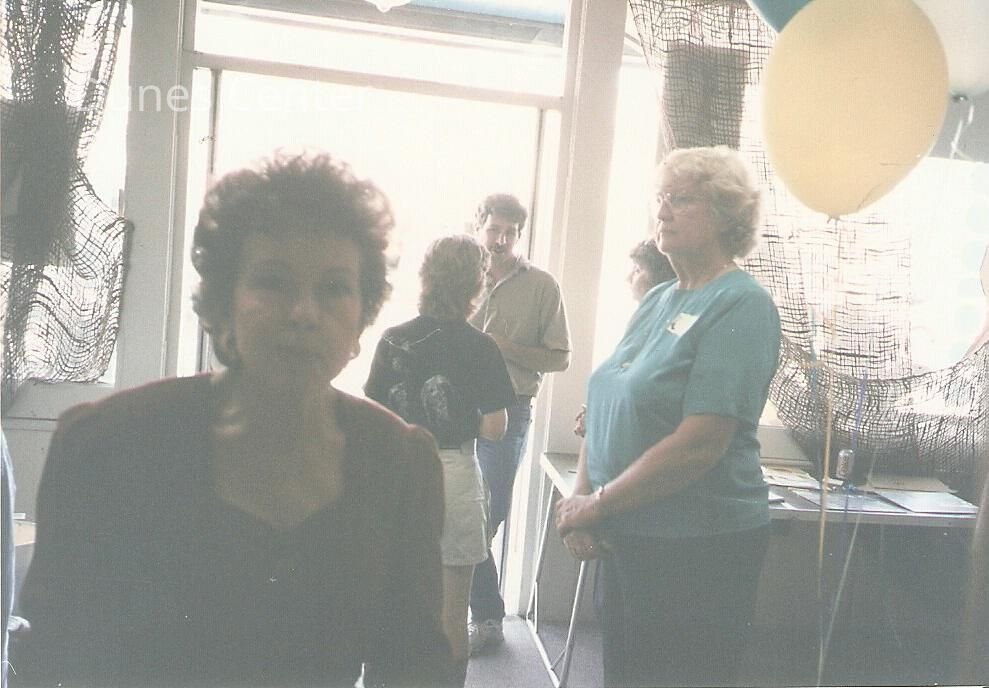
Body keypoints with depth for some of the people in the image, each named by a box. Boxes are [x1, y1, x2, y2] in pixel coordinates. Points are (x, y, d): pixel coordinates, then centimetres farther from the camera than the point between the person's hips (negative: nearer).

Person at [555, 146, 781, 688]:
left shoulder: (741, 305, -14)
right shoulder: (656, 301, 9)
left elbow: (700, 444, -22)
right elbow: (604, 410, 9)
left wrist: (598, 504, -15)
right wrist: (580, 499, -5)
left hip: (700, 550, -7)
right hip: (625, 539, 7)